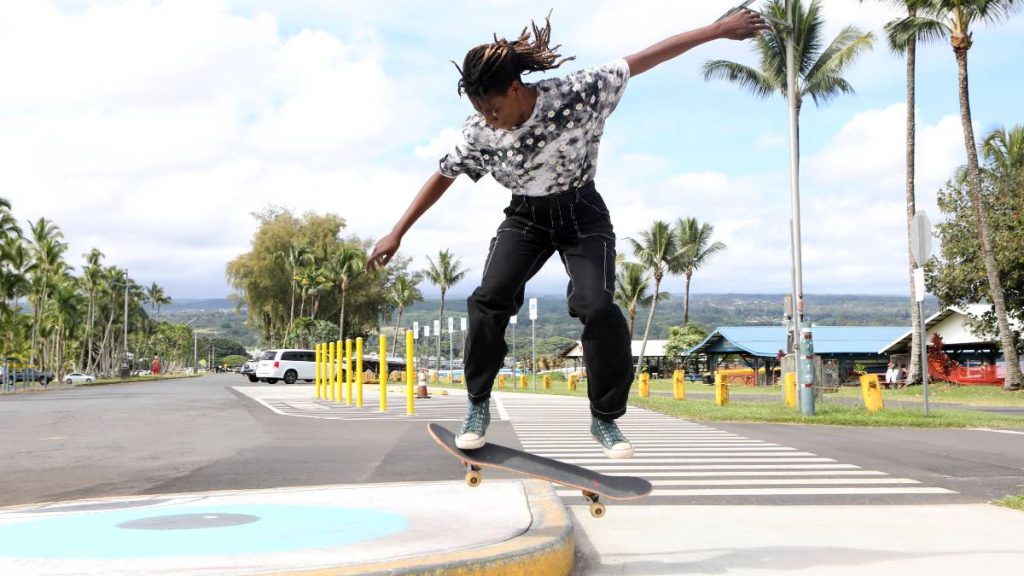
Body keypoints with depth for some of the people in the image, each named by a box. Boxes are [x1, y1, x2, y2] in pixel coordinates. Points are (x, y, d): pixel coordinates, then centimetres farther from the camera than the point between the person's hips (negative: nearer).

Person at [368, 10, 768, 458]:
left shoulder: (576, 94, -24)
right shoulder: (478, 133, -16)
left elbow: (645, 59, -18)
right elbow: (442, 177, -2)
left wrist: (718, 30, -15)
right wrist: (397, 234, 0)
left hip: (582, 213, -2)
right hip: (526, 216, 2)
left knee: (596, 307, -22)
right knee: (488, 300, -20)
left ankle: (605, 419, -4)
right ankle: (478, 405, -2)